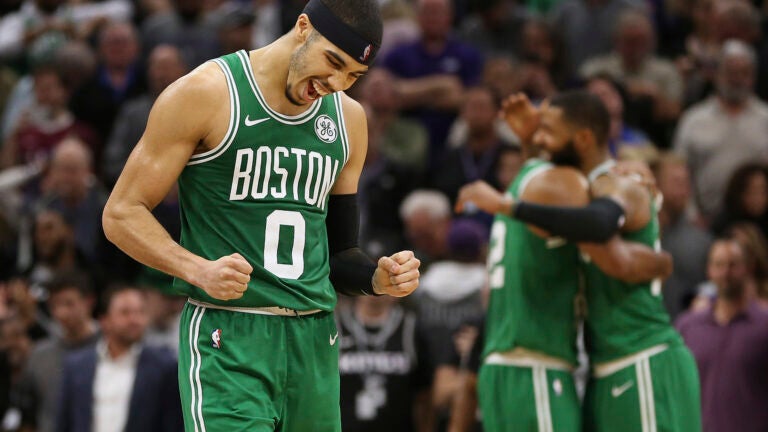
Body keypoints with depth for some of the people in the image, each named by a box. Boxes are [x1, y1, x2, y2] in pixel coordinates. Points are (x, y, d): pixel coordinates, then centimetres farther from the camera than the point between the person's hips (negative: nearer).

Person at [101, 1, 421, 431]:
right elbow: (122, 213, -4)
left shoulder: (348, 119, 14)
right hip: (228, 340, -6)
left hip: (314, 343, 6)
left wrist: (378, 278, 0)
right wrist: (198, 270, -19)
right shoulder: (205, 94, -5)